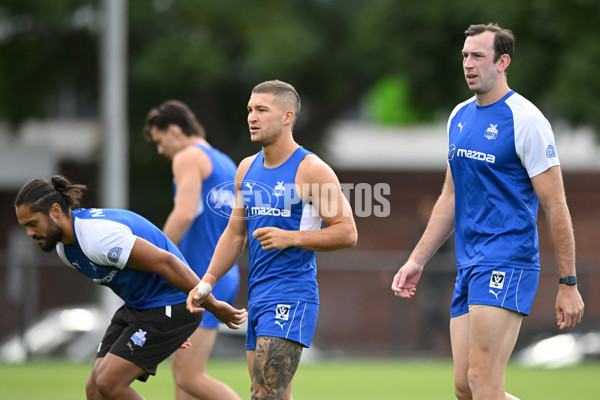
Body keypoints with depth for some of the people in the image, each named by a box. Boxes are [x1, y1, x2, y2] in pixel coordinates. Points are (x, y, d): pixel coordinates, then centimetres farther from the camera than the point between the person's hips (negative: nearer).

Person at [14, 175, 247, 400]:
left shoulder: (97, 236, -28)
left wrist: (214, 307, -21)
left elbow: (165, 262, -27)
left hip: (169, 307, -10)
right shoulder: (64, 247, 5)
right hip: (136, 307, 10)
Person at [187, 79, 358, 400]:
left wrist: (290, 238, -18)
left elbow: (347, 232, -10)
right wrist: (207, 282, 13)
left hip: (292, 296, -8)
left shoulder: (311, 170, -9)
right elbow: (235, 233, 22)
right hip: (257, 295, 8)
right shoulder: (247, 169, 13)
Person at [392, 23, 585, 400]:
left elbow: (556, 206, -10)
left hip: (508, 262, -8)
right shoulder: (460, 117, 14)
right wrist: (417, 260, 18)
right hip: (469, 266, 8)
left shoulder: (525, 120, -10)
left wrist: (568, 284, -11)